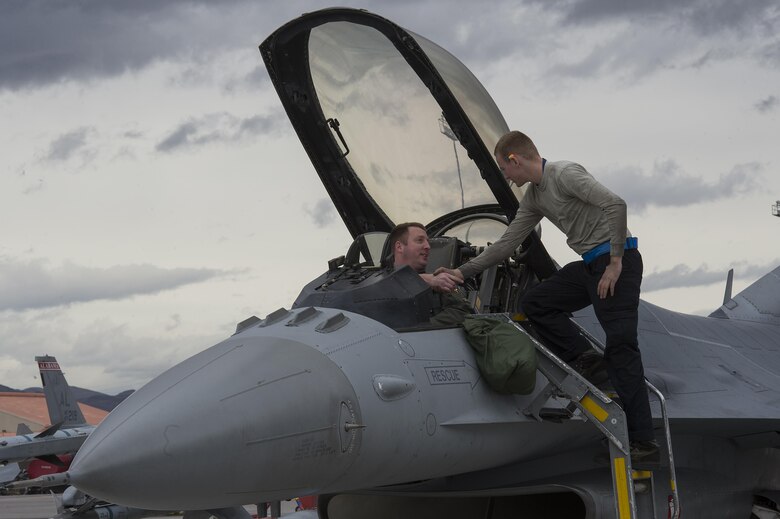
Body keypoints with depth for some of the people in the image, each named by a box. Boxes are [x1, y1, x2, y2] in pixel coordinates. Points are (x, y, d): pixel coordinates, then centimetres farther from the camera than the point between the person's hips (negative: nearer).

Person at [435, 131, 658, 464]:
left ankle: (643, 441, -15)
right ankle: (582, 359, -1)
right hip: (589, 266, 9)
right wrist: (463, 273, 21)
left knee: (620, 346, -13)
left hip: (618, 260, -9)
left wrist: (615, 262, -21)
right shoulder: (534, 197, 17)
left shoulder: (565, 174, -11)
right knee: (535, 303, 8)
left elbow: (615, 204, -22)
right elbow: (507, 244, 23)